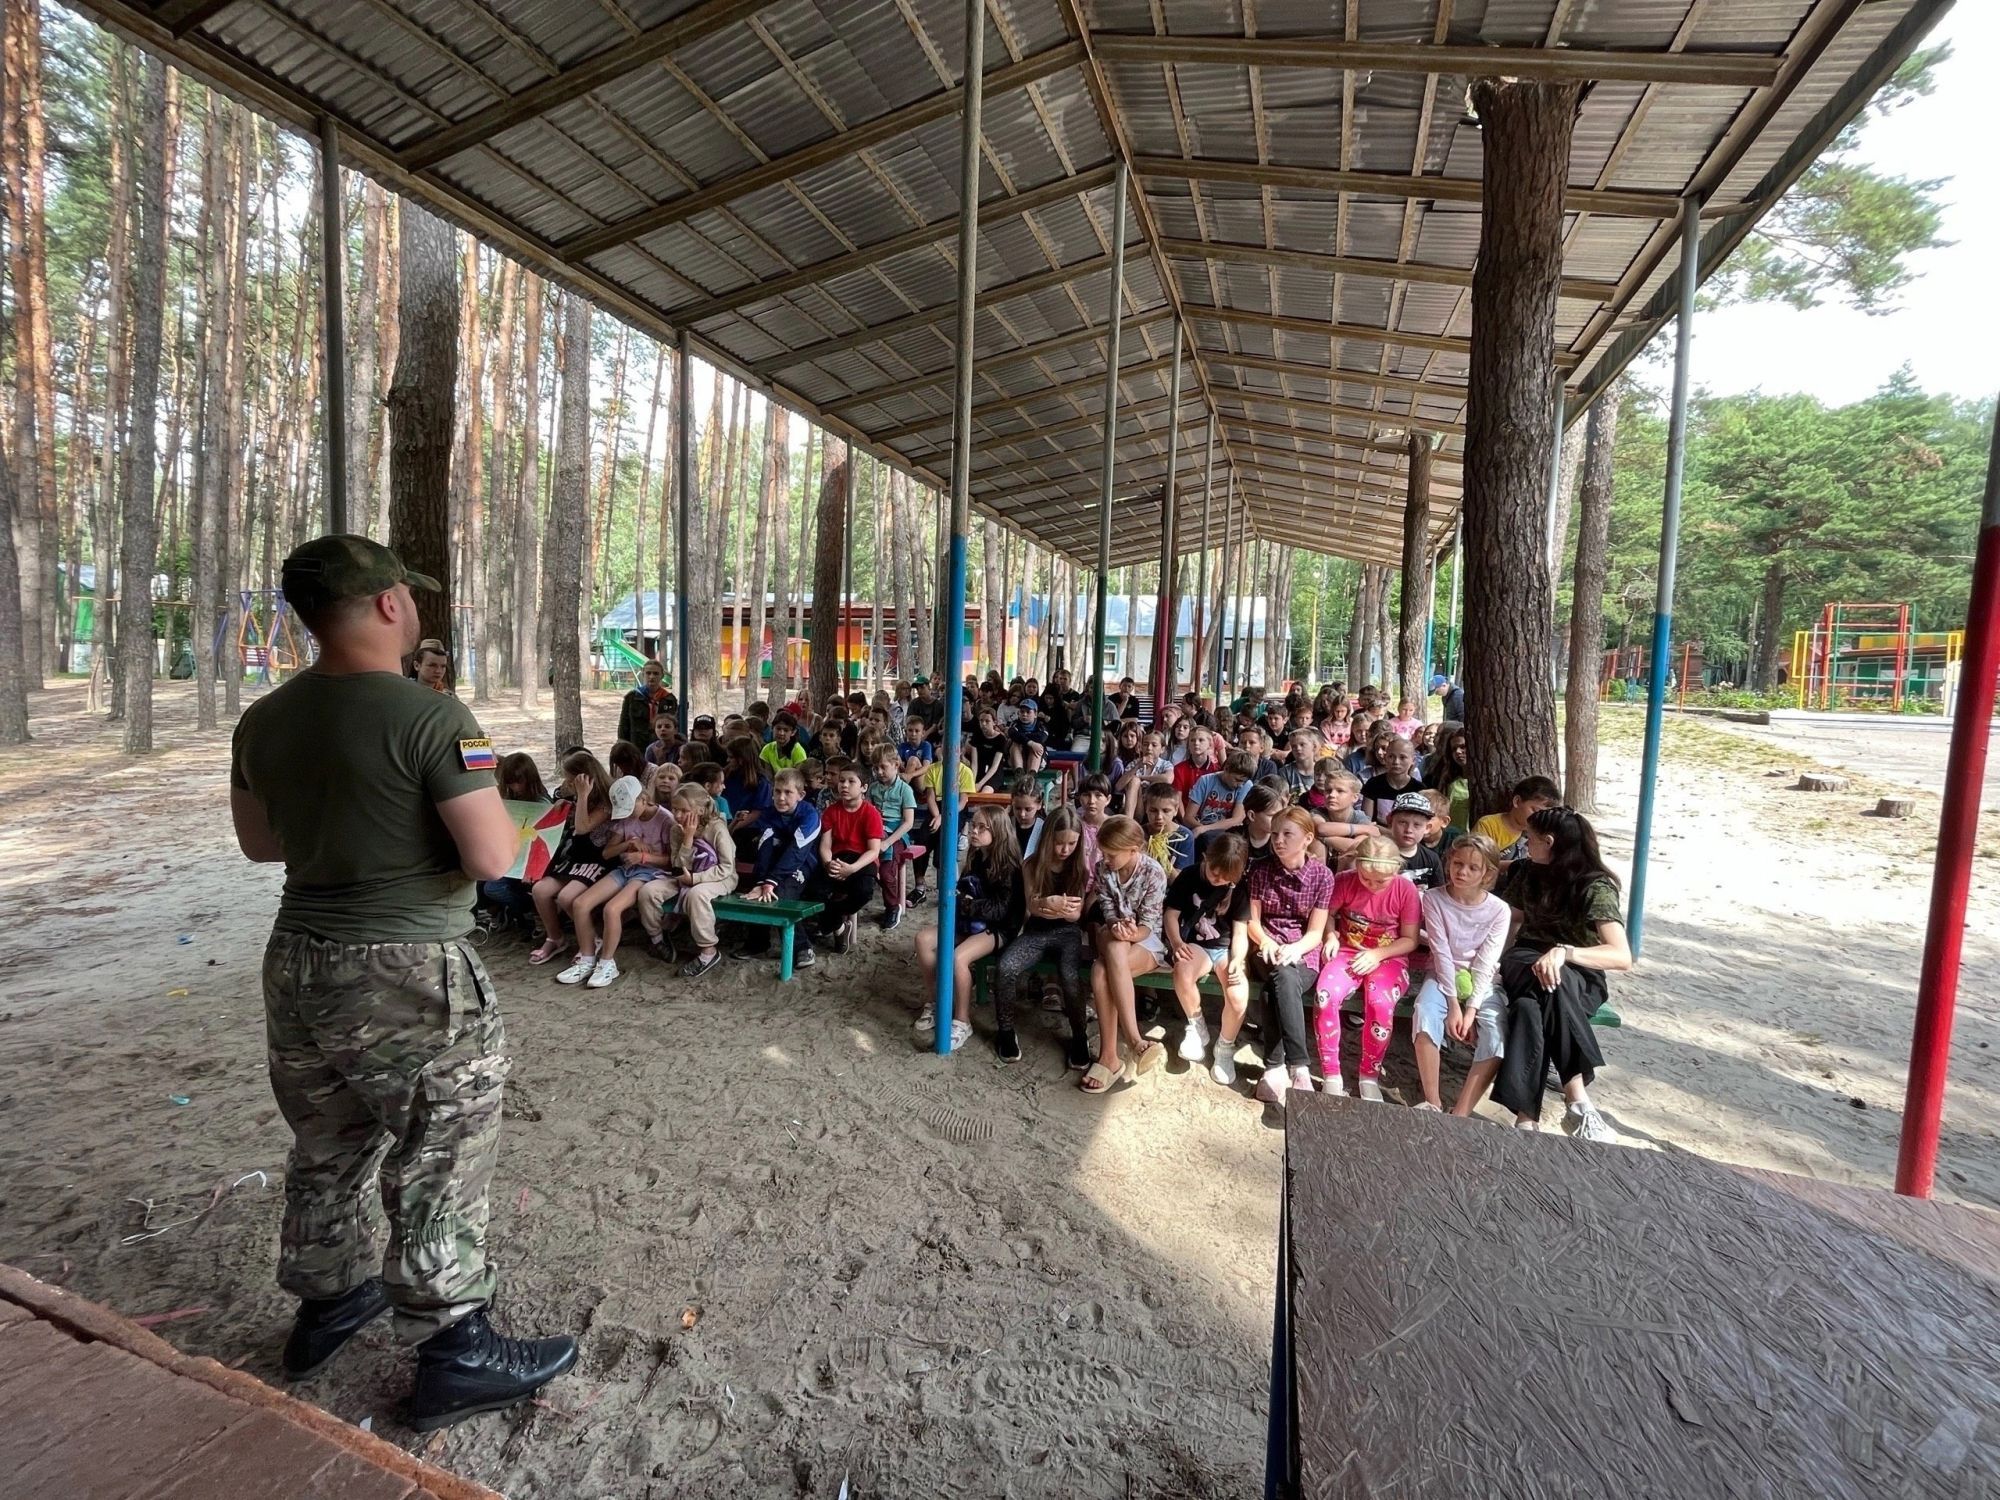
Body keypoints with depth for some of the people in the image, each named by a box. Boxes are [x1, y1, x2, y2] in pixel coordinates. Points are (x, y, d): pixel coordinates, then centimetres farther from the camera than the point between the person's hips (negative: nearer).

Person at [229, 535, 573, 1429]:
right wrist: (487, 809, -3)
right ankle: (454, 1355, 20)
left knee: (327, 1150, 24)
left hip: (299, 962, 8)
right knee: (435, 1169, 6)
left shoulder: (263, 720, 3)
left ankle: (326, 1304, 44)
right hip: (409, 979, -7)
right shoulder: (431, 717, -21)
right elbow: (493, 860, -23)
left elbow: (258, 842, 15)